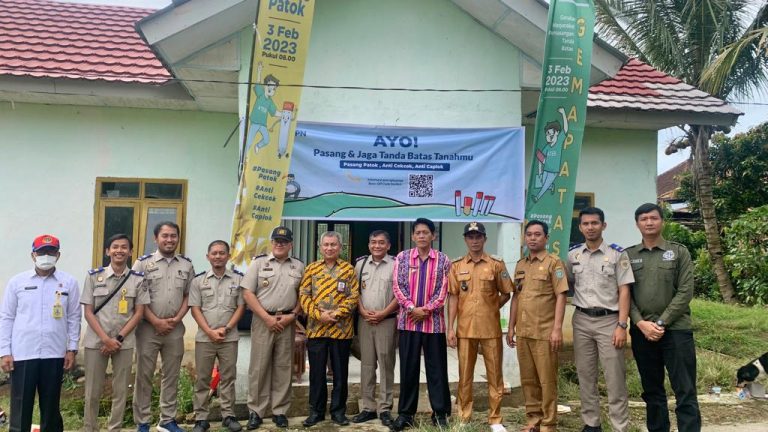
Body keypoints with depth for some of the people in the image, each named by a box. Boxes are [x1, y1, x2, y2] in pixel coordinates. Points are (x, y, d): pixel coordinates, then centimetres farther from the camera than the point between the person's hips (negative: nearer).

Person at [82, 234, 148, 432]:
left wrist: (118, 338, -9)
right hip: (96, 341, 0)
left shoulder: (138, 279, 1)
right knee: (93, 391, 6)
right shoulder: (94, 276, 0)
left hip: (124, 342, 0)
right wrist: (105, 339, -11)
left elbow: (139, 313, 0)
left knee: (120, 391, 6)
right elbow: (88, 312, -1)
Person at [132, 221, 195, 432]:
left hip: (175, 329, 3)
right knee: (144, 376, 4)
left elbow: (188, 295, 9)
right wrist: (156, 322, -11)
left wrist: (177, 319, -5)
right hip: (148, 328, -3)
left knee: (171, 376, 10)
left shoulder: (186, 265, 7)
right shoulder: (143, 263, -3)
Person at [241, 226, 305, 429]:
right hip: (263, 320, -2)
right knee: (259, 366, 1)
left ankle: (280, 411, 16)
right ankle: (256, 411, 11)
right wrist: (267, 318, -11)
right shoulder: (258, 262, 2)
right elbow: (247, 293, -4)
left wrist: (292, 315, -6)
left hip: (287, 322, 2)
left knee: (283, 367, 7)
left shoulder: (299, 266, 9)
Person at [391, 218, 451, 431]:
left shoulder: (443, 260, 3)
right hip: (408, 320, 1)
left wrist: (426, 309, -11)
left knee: (437, 368, 5)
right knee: (408, 368, 6)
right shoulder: (402, 257, 4)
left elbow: (443, 290, -2)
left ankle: (440, 413, 16)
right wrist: (412, 308, -13)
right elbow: (397, 286, -2)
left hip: (434, 321, 0)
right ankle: (405, 413, 16)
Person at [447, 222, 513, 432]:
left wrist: (490, 309, -2)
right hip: (465, 328, 1)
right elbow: (453, 297, 3)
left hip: (491, 329, -1)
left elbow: (506, 294, 8)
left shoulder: (496, 264, 1)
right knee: (465, 375, 8)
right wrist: (450, 328, -2)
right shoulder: (456, 266, 5)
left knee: (494, 375, 5)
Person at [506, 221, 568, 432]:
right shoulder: (520, 265, 13)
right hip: (523, 332, 6)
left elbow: (561, 296, -10)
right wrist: (511, 327, 12)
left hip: (545, 332, -6)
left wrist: (557, 328, -16)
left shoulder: (554, 262, -4)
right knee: (528, 379, 12)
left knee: (547, 379, 2)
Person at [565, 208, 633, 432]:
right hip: (582, 321, 4)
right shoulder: (572, 254, 6)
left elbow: (624, 291, -6)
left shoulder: (617, 254, -4)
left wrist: (622, 325, -12)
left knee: (615, 378, -1)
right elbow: (566, 284, 18)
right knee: (585, 376, 10)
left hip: (609, 320, -3)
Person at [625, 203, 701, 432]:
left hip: (676, 329, -2)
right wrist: (641, 323, -10)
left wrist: (661, 322, -11)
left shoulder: (679, 252, 4)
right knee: (652, 390, 11)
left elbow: (685, 292, -3)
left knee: (685, 391, -2)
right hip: (641, 331, 2)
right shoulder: (628, 256, 8)